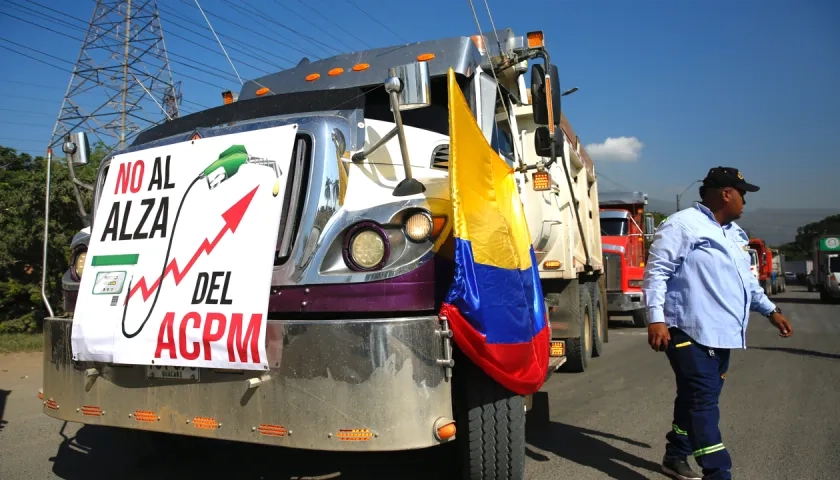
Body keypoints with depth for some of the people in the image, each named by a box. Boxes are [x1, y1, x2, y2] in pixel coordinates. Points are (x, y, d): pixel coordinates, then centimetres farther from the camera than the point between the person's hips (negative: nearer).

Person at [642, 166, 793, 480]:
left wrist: (771, 310, 29)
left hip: (721, 334, 10)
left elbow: (746, 278, 30)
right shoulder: (683, 225, -11)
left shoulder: (735, 233, 19)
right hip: (692, 334, -10)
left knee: (695, 399, 16)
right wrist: (656, 319, -24)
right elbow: (656, 272, -16)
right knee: (702, 401, -8)